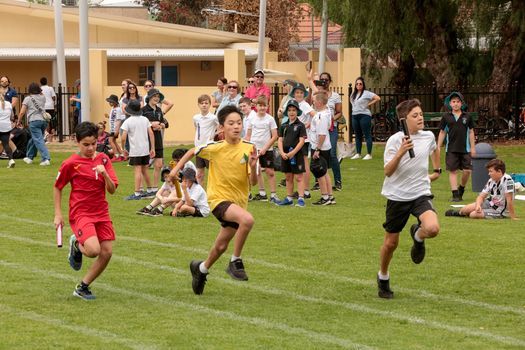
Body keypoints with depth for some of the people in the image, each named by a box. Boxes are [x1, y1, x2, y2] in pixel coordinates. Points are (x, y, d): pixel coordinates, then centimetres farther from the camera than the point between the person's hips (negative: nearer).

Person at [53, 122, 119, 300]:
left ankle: (82, 287, 15)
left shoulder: (103, 159, 4)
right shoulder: (70, 164, -7)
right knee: (93, 250, -25)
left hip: (101, 212, 5)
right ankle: (76, 245, 11)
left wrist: (104, 173, -19)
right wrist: (58, 214, 2)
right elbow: (57, 187, 5)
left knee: (107, 253, -1)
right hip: (80, 213, -5)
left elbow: (112, 190, 0)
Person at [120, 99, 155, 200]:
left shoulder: (128, 122, -8)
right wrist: (152, 148, 7)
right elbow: (151, 134, 3)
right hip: (146, 149, 5)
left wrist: (123, 149, 2)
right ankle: (150, 191, 26)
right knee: (144, 171, 17)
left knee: (138, 171, -7)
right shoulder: (145, 119, 6)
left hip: (135, 150, -5)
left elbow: (123, 138, -13)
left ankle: (137, 193, -10)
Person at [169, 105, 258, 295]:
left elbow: (253, 182, -9)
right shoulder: (214, 148, -11)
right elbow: (193, 152, 9)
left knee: (221, 246, 17)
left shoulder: (249, 149, -8)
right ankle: (235, 262, -16)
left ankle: (201, 268, 47)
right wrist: (177, 168, 8)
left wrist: (253, 167, -27)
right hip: (219, 198, -4)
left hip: (239, 200, 4)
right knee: (247, 219, -33)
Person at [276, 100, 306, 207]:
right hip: (285, 155, 5)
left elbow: (301, 141, -9)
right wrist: (282, 153, -8)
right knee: (288, 177, 13)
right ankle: (289, 198, 20)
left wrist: (292, 153, -17)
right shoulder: (283, 126, 10)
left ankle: (301, 198, -6)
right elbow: (280, 140, 7)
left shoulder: (300, 126, -4)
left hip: (297, 154, -5)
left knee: (299, 177, -5)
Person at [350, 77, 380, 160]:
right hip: (355, 116, 8)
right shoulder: (353, 94, 13)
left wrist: (369, 104, -11)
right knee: (358, 136, 12)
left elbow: (378, 98, -16)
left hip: (364, 115, -8)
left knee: (367, 135, -5)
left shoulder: (366, 93, -8)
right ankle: (358, 154, 18)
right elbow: (351, 100, 35)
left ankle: (369, 154, -4)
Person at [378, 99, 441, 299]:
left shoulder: (428, 137, 0)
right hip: (397, 196, -2)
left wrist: (437, 170, 25)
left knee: (432, 229, -27)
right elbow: (388, 171, -20)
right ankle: (383, 278, 35)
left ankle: (418, 237, 11)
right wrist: (400, 153, -32)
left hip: (421, 194, 2)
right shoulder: (395, 140, -12)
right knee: (391, 243, 9)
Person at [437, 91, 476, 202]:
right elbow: (442, 133, 8)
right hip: (451, 149, 0)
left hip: (465, 149, 1)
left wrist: (472, 147, 7)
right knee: (452, 171, -1)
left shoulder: (467, 117, 4)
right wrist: (438, 147, 5)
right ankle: (455, 194, 3)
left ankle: (461, 189, 21)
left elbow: (471, 132, 10)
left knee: (467, 170, -3)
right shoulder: (446, 117, 3)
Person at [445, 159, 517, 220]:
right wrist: (478, 205, -22)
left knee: (473, 215, -15)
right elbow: (481, 196, -1)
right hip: (490, 204, 7)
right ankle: (459, 212, 34)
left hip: (500, 213, -7)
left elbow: (509, 200, -31)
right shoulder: (491, 181, -5)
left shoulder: (507, 180, -30)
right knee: (466, 209, 0)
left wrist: (513, 217, -30)